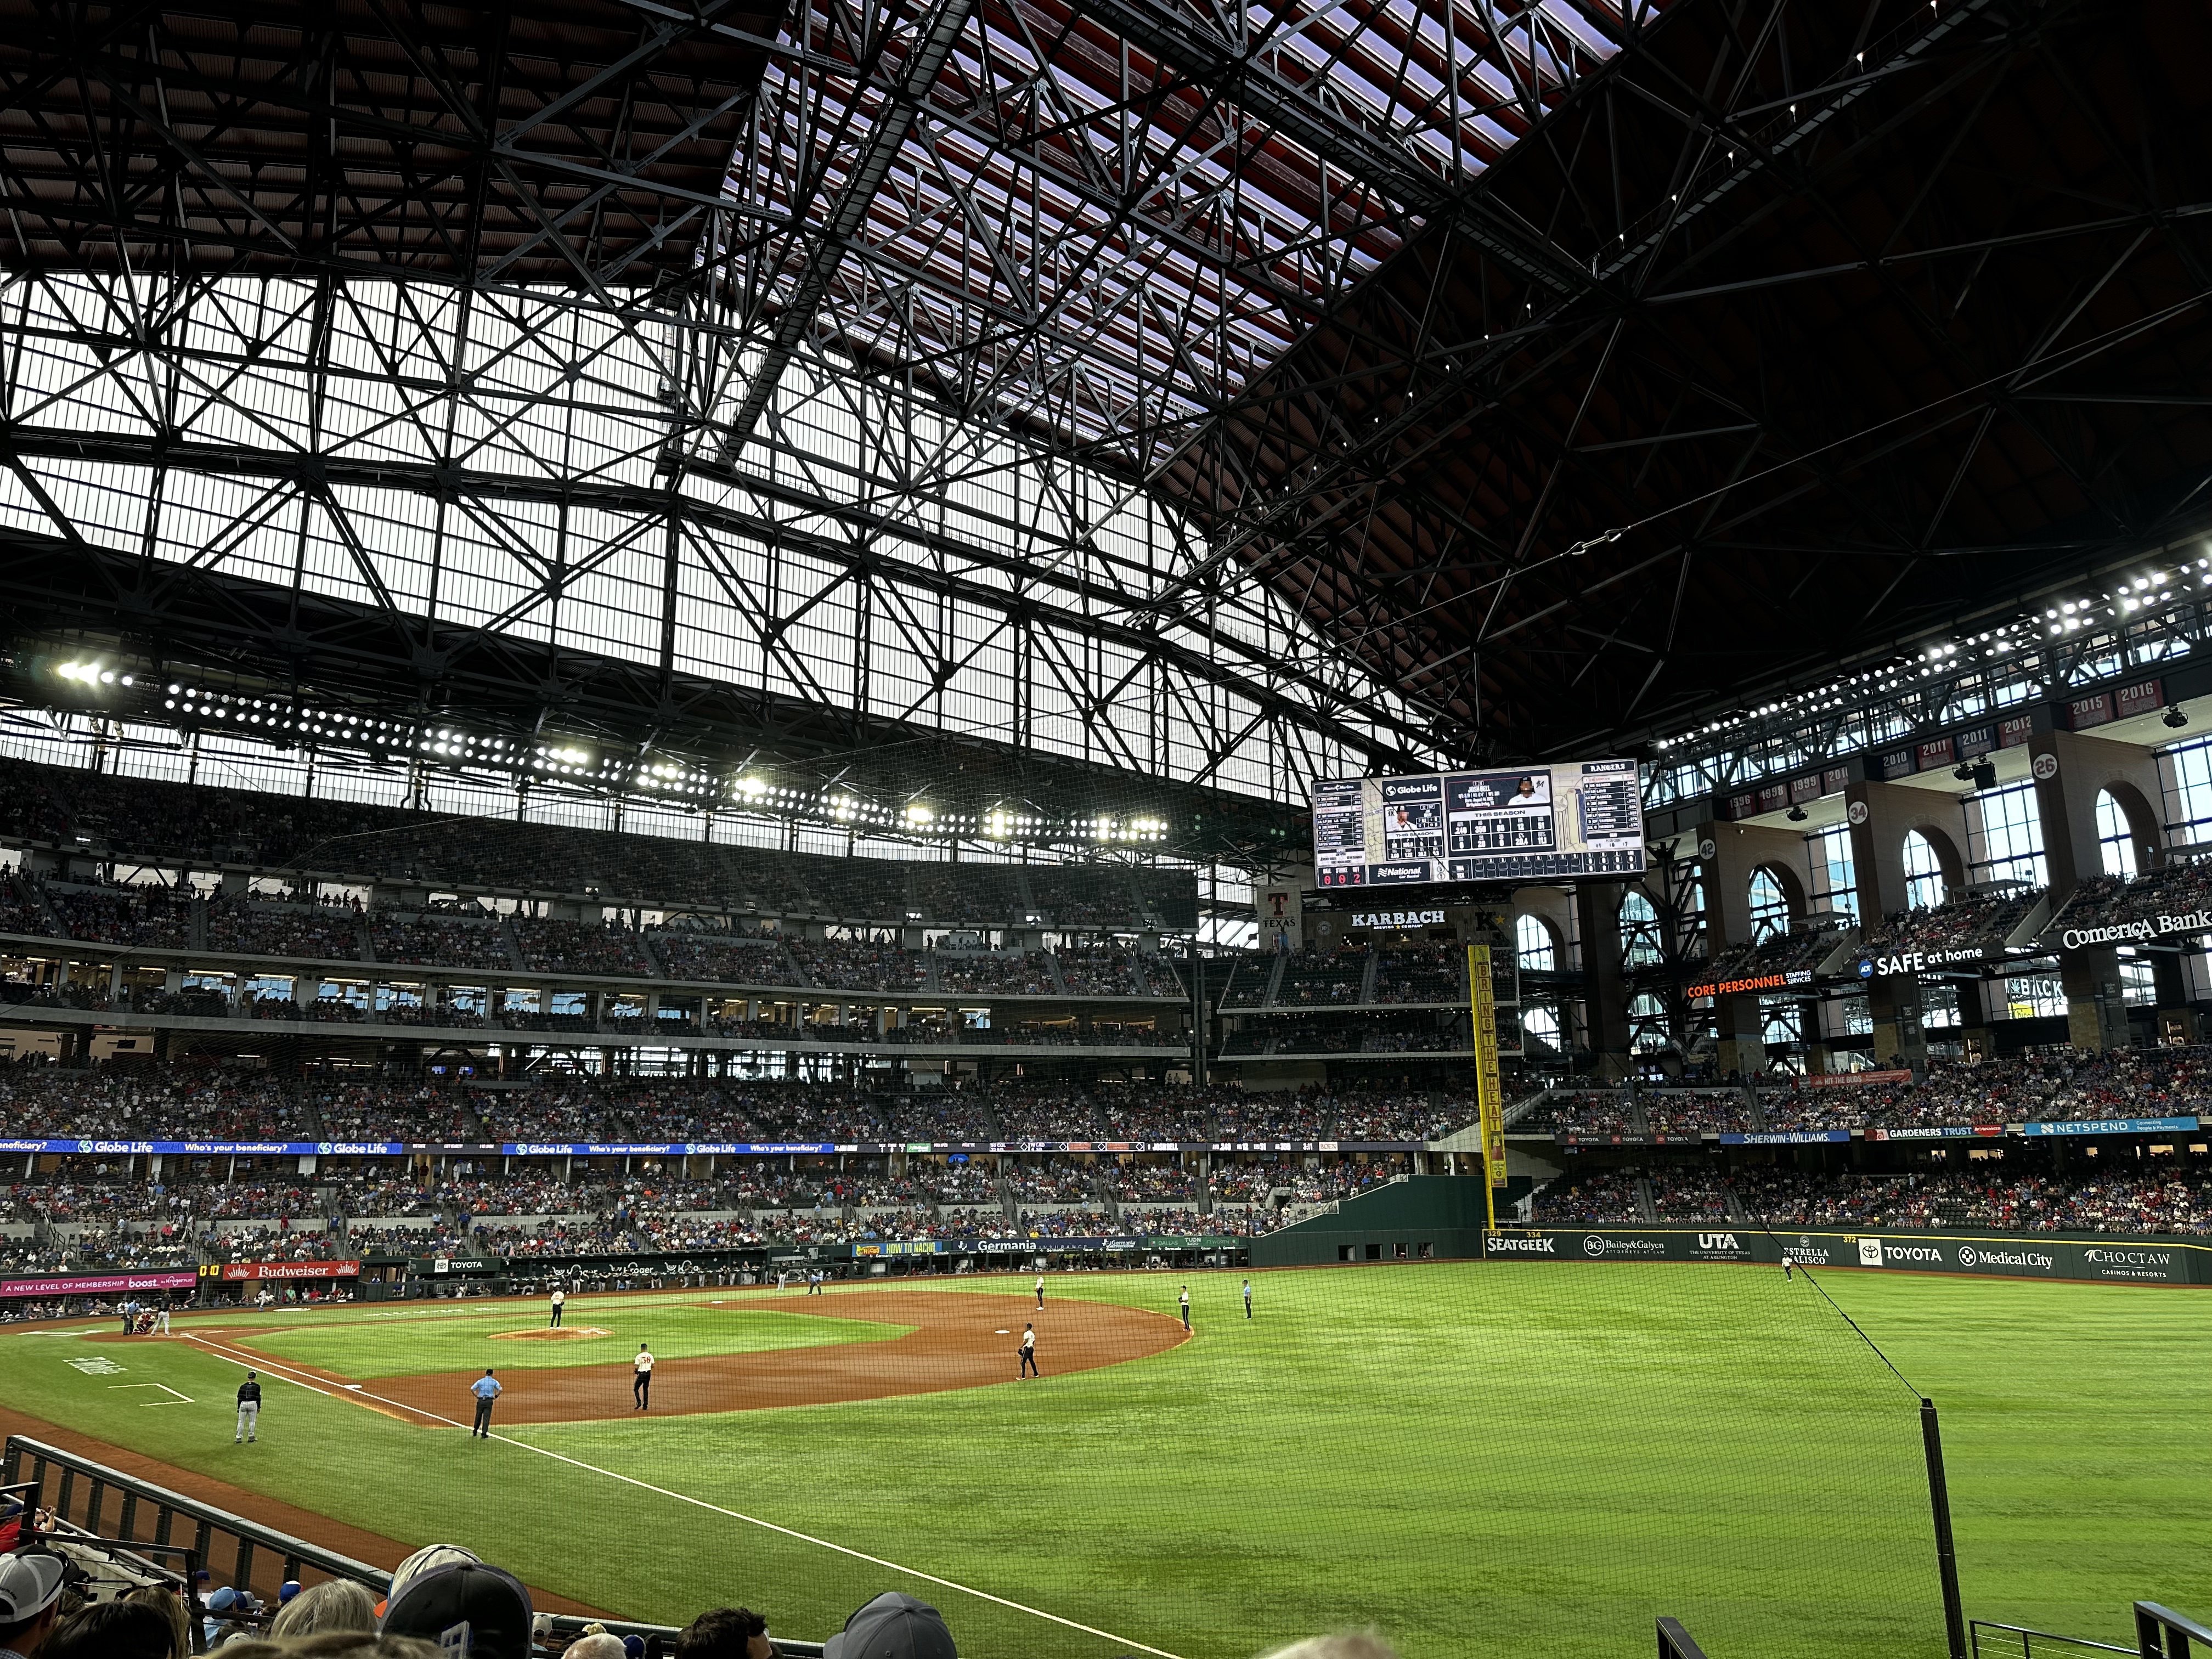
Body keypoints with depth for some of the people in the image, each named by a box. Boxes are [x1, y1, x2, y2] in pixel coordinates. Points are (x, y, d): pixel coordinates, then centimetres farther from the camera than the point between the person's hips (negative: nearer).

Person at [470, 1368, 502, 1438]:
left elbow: (472, 1389, 0)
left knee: (478, 1417, 15)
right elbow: (501, 1390, -4)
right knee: (486, 1417, -1)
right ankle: (484, 1434, -8)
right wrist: (496, 1396, 10)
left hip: (480, 1401, 2)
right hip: (489, 1401, -2)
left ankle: (475, 1432, 26)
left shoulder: (480, 1381, 7)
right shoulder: (494, 1381, 3)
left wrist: (476, 1396, 10)